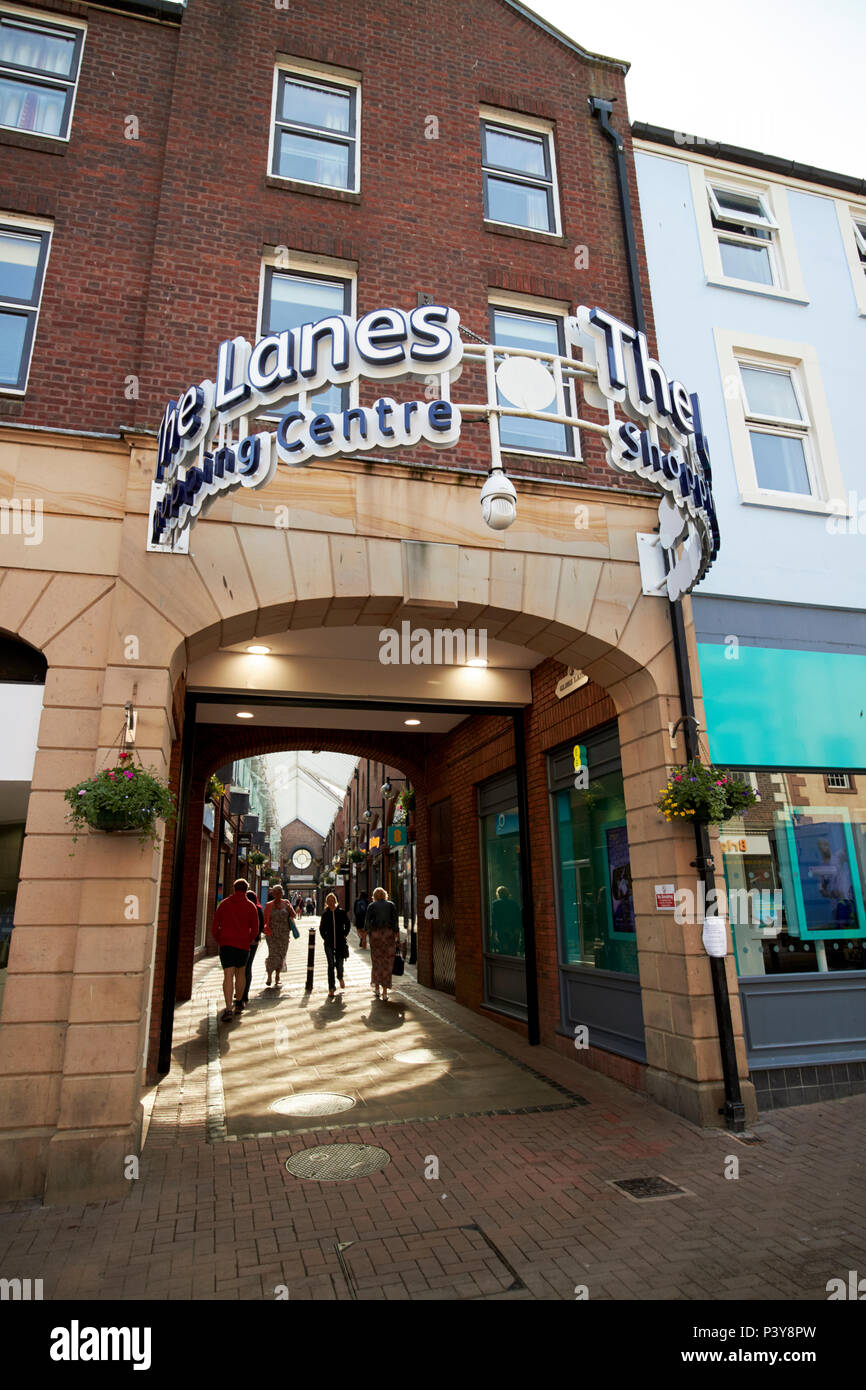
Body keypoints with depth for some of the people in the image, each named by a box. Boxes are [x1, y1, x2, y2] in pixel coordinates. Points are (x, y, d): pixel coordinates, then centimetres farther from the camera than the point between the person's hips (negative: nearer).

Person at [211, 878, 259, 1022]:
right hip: (243, 945, 0)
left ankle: (228, 1009, -19)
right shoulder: (250, 906, 4)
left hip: (226, 944, 0)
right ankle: (239, 1002, 31)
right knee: (241, 973, 20)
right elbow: (255, 929, 1)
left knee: (228, 975, -6)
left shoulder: (224, 903, 6)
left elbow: (214, 926, 5)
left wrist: (219, 942, 15)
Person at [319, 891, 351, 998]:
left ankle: (340, 977, 41)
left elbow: (347, 924, 9)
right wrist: (325, 938, 3)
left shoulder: (342, 912, -1)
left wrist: (344, 935, 2)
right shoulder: (325, 914, 2)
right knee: (331, 965, -4)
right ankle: (331, 989, 2)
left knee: (339, 963, 7)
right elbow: (321, 928, 13)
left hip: (340, 942, 0)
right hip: (329, 944, 0)